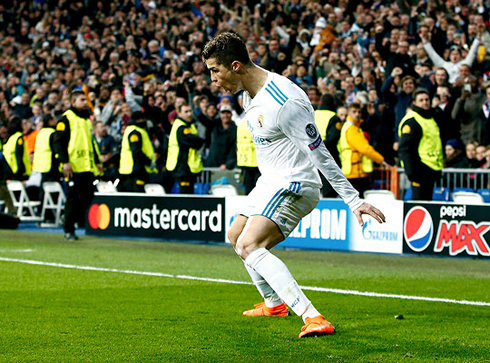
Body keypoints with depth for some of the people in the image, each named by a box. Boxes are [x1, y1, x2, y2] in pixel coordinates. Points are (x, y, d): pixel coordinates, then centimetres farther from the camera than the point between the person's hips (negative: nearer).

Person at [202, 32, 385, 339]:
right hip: (272, 181, 11)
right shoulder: (249, 92, 3)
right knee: (236, 235, 28)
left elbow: (320, 155, -26)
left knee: (248, 245, -29)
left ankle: (314, 318, -38)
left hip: (294, 184, -11)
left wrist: (354, 201, -25)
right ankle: (273, 302, 50)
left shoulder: (283, 103, -28)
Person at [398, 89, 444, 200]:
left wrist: (439, 168, 25)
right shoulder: (411, 121, -9)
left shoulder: (431, 119, 19)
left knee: (427, 199, 10)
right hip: (421, 167, -9)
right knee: (419, 199, -10)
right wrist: (411, 170, -22)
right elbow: (404, 149, -15)